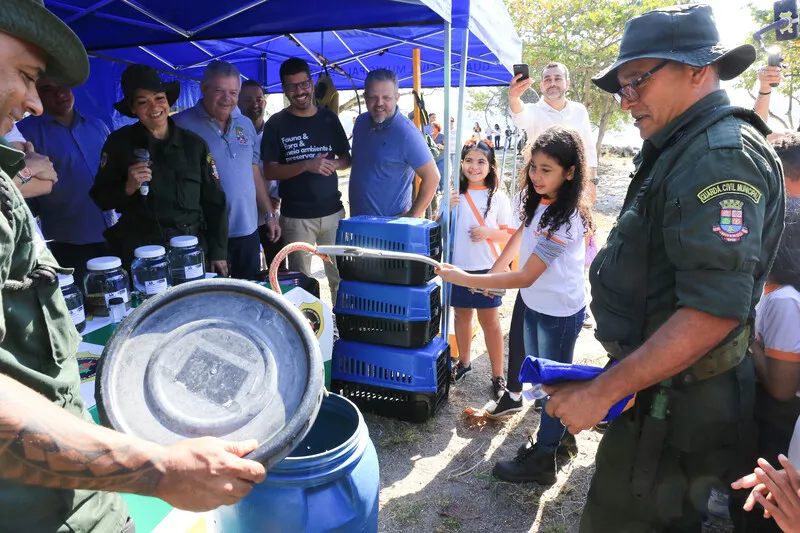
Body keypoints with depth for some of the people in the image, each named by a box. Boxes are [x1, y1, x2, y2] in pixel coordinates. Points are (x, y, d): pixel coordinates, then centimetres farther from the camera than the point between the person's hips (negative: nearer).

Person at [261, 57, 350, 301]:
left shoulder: (329, 118, 6)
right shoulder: (276, 124, -3)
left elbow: (347, 159, 11)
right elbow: (270, 171, -8)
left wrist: (334, 165, -12)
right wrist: (306, 165, -22)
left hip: (332, 211, 3)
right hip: (296, 216, -2)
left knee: (339, 274, 9)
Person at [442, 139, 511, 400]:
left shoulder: (498, 197, -5)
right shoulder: (454, 194, 0)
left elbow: (510, 234, 0)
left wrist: (488, 232, -19)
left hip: (486, 269, -2)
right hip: (457, 267, 2)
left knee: (489, 321, 6)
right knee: (462, 316, 17)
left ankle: (498, 375, 17)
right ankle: (463, 362, 37)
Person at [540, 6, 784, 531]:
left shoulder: (722, 156, -19)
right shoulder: (681, 151, 12)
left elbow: (714, 309, -28)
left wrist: (601, 392, -23)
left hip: (674, 404, -9)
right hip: (659, 389, 10)